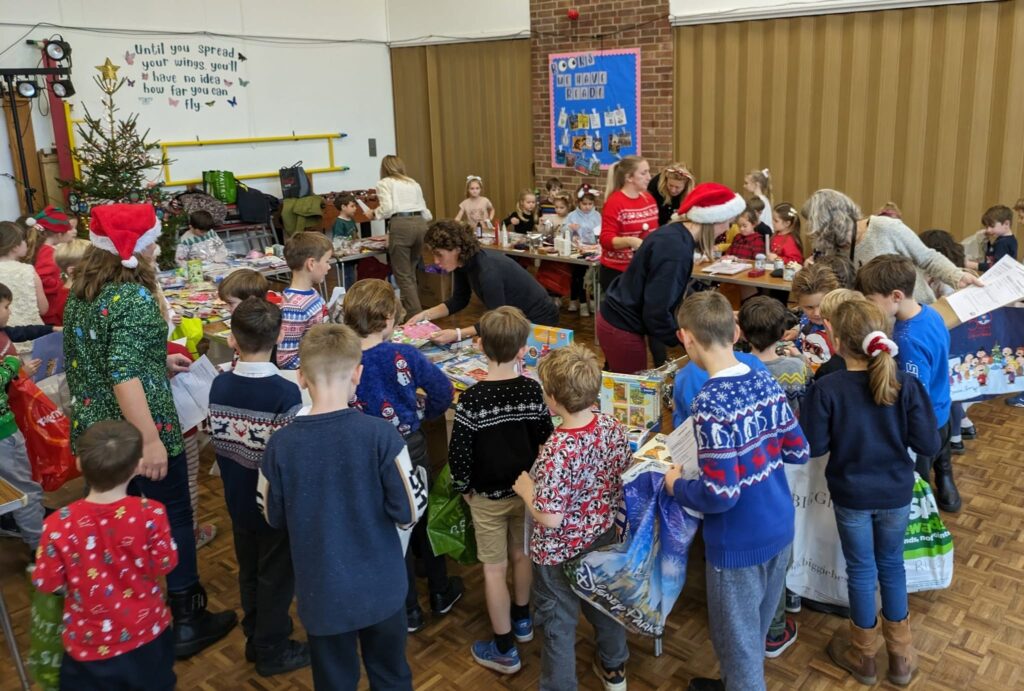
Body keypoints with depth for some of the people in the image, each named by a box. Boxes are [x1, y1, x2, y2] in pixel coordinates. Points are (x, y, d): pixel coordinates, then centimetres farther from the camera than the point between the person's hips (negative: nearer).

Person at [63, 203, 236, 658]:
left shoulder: (80, 292, 7)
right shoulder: (134, 297, -20)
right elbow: (124, 376, -28)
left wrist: (159, 362, 22)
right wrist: (151, 440, -29)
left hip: (93, 428, 8)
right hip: (136, 432, -8)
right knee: (173, 520, 8)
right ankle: (187, 623, 20)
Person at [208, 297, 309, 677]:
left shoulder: (219, 385, -8)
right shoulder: (286, 393, -26)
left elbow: (217, 442, 2)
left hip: (237, 500, 6)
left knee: (249, 572, 22)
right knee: (276, 578, 12)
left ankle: (255, 638, 40)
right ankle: (272, 651, 27)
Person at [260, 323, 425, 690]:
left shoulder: (280, 444, -15)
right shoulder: (380, 434, -20)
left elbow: (274, 518, 0)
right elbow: (410, 511, -14)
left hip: (323, 594, 1)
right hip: (382, 587, 0)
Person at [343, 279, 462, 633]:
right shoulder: (404, 355, -20)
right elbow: (443, 392, -10)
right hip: (410, 448, 0)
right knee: (425, 518, 23)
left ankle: (409, 610, 32)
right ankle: (441, 593, 41)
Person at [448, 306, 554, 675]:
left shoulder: (473, 399, -23)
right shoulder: (533, 390, -12)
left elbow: (458, 453, -19)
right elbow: (546, 441, -3)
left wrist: (463, 487, -1)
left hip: (488, 495, -4)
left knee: (495, 568, 8)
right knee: (521, 554, 24)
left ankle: (504, 650, 19)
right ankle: (522, 620, 45)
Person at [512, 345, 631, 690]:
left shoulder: (556, 452, -35)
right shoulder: (613, 427, -15)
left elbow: (549, 519, -28)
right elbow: (624, 477, 0)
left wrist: (526, 489, -13)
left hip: (559, 553, -7)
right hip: (604, 537, 7)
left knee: (560, 624, 15)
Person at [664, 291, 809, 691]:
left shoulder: (710, 404, -27)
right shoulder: (766, 382, -4)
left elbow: (719, 495, -27)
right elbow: (799, 452, 5)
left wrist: (676, 486, -9)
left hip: (739, 542, -8)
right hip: (780, 529, 8)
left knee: (737, 638, 14)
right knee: (755, 630, 28)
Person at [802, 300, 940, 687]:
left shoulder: (827, 389, -22)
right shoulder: (906, 385, -16)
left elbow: (814, 447, -15)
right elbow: (929, 446, -12)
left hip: (851, 495, -2)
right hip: (896, 493, 2)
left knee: (861, 570, 17)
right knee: (892, 565, 22)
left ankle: (864, 654, 35)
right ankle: (900, 656, 37)